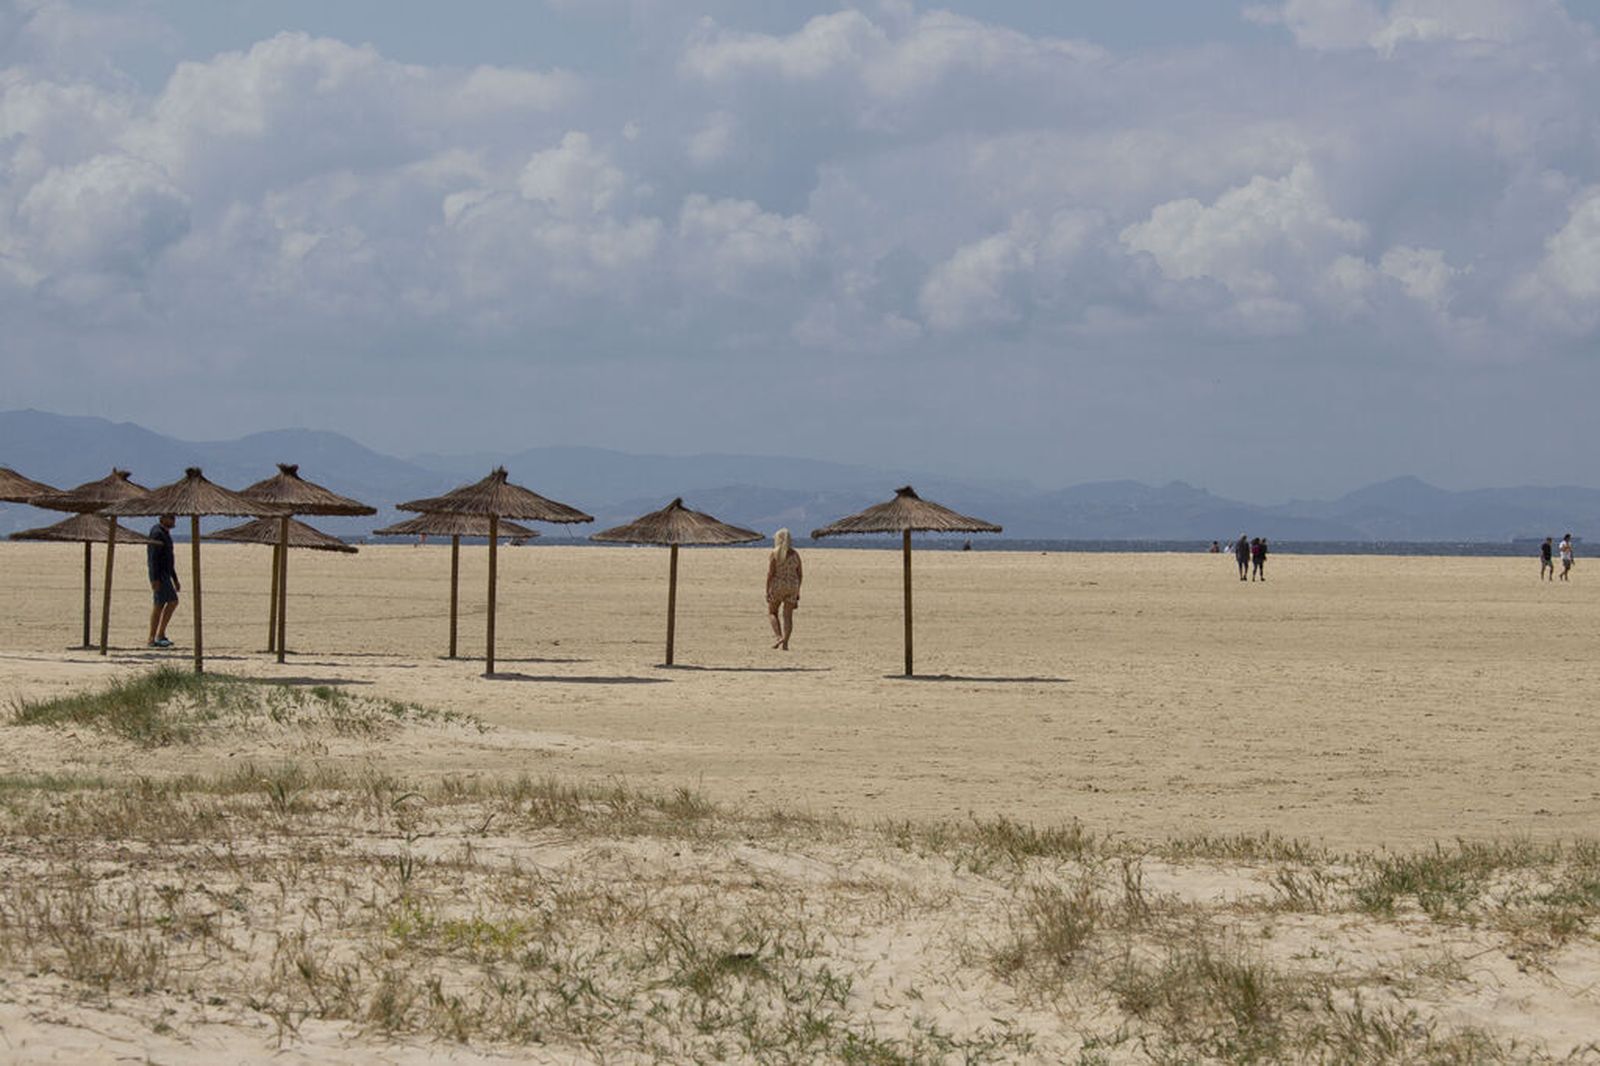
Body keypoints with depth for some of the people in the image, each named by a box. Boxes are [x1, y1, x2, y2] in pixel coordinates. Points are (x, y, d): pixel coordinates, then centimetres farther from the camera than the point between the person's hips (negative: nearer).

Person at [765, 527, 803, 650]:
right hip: (792, 587, 4)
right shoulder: (795, 554, 4)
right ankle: (785, 643, -3)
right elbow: (800, 574, 6)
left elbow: (770, 573, -14)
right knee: (788, 616, 5)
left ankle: (779, 637, -6)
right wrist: (797, 590, 14)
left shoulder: (774, 554, -9)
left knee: (771, 613, 12)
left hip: (777, 586, -4)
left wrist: (767, 591, -11)